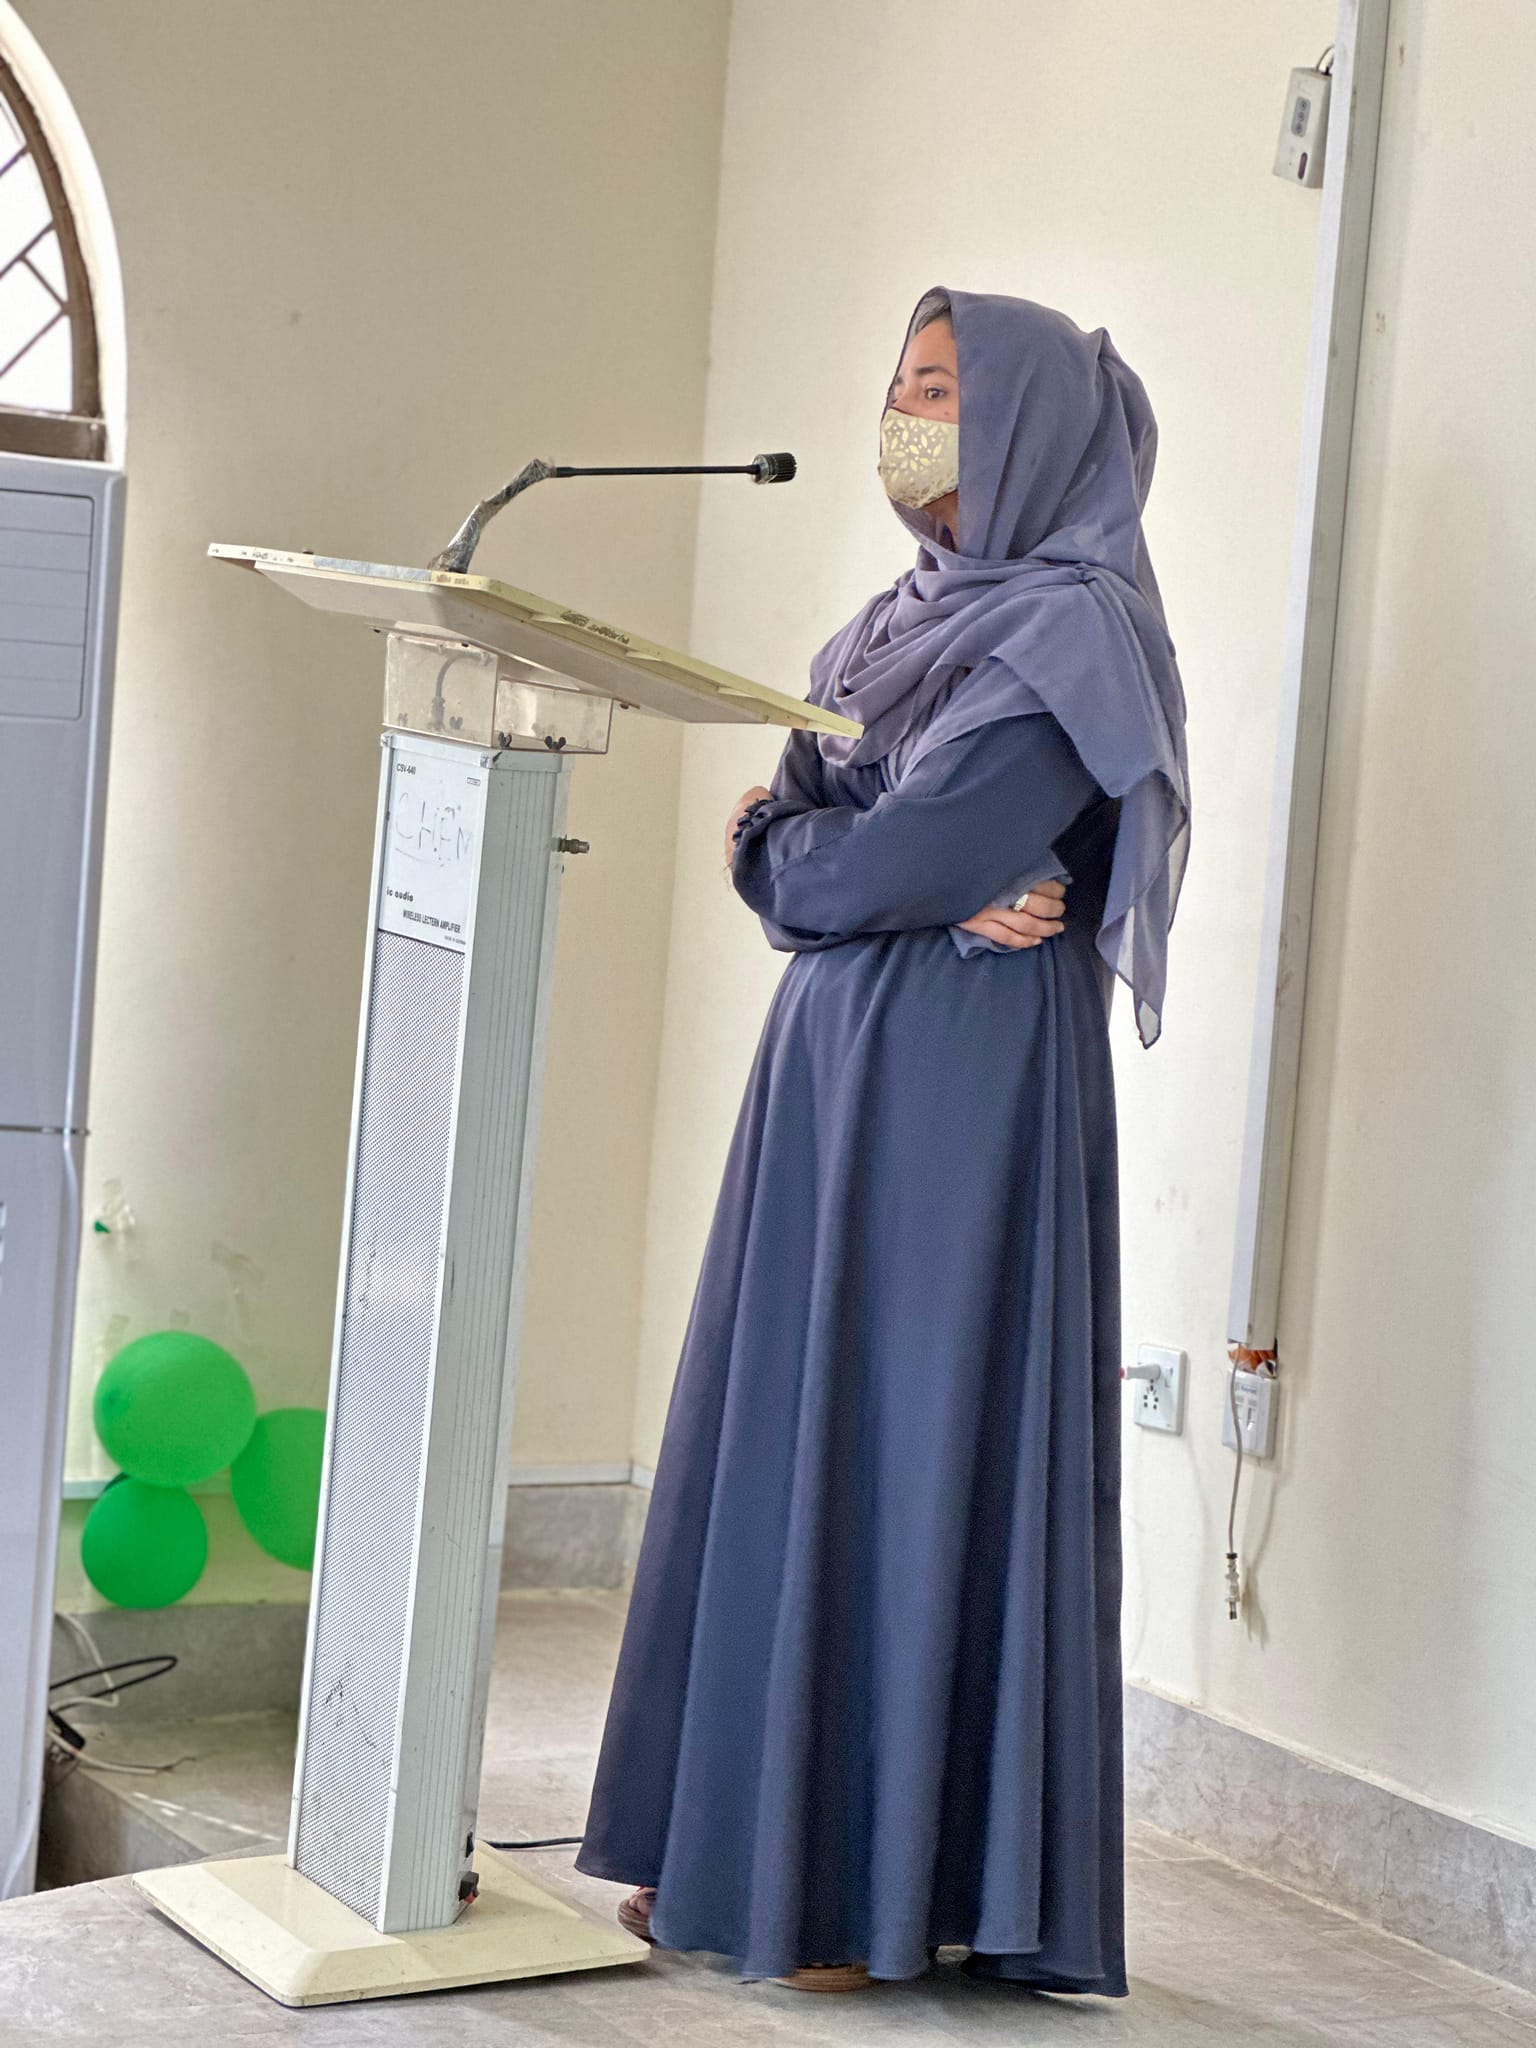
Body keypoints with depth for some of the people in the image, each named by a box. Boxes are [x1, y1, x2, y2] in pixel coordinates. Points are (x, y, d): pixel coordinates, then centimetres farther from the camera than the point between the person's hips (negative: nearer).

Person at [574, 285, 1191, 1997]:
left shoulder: (1070, 637, -11)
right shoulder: (910, 615, 16)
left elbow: (871, 863, -20)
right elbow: (785, 849, 6)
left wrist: (785, 841, 2)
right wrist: (928, 889, -13)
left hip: (961, 1083, -9)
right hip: (834, 1061, 9)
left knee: (907, 1448, -5)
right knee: (780, 1433, 10)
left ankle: (878, 1881, 2)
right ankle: (741, 1842, 18)